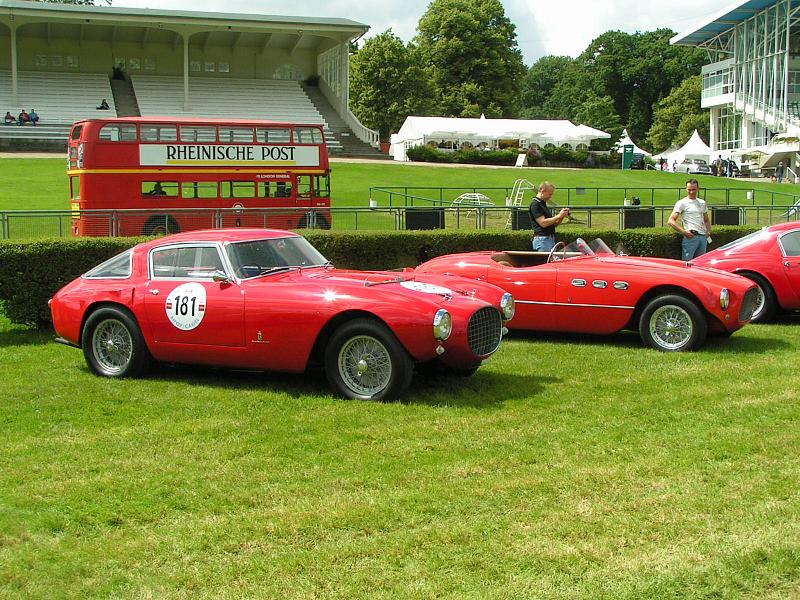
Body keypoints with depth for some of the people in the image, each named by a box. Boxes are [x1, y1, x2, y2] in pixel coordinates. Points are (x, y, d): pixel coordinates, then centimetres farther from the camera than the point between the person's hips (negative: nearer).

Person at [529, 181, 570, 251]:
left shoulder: (543, 204, 19)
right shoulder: (535, 205, -11)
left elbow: (552, 223, 19)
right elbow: (543, 223, -20)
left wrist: (562, 216, 3)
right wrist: (558, 216, -15)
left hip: (551, 239, 10)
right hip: (542, 239, -10)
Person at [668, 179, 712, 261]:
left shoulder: (702, 203, 19)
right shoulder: (682, 203, 0)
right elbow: (671, 221, -7)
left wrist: (708, 231, 9)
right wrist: (684, 232, -17)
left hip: (703, 238, 6)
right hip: (690, 236, -6)